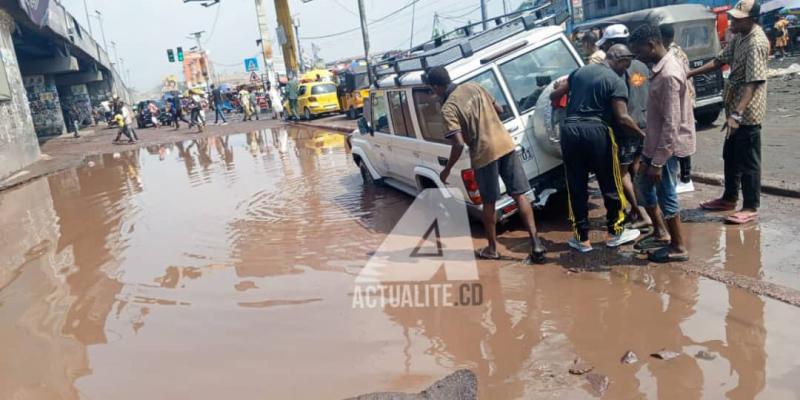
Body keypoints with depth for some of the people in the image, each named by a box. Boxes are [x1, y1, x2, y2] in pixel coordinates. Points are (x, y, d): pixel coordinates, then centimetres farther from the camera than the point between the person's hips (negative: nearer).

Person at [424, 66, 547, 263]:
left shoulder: (448, 109, -13)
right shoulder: (474, 86, 7)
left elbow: (459, 144, -19)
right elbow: (498, 109, 17)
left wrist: (447, 169, -5)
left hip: (484, 154, -5)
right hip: (505, 144, 5)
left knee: (489, 203, 11)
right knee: (520, 195, 6)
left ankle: (492, 248, 24)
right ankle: (536, 243, 2)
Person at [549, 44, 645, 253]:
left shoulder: (580, 71, 12)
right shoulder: (616, 82, -4)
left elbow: (554, 95, 15)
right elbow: (622, 118, -13)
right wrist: (643, 134, -2)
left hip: (570, 130, 5)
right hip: (597, 132, -5)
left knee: (577, 187, 10)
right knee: (611, 184, 13)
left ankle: (582, 238, 16)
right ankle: (615, 232, 24)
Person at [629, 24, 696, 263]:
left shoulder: (669, 75, -25)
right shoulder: (664, 65, 6)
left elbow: (671, 124, -26)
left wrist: (658, 162, -24)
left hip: (667, 146, -10)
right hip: (655, 143, 10)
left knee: (666, 195, 2)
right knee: (644, 185, 20)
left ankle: (678, 248, 17)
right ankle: (661, 233, 34)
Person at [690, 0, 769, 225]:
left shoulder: (756, 43, -22)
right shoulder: (739, 37, 8)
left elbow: (753, 84, -28)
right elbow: (720, 61, 17)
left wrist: (737, 114, -34)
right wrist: (691, 73, 8)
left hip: (747, 113, -10)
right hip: (735, 108, 10)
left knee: (748, 161, 0)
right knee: (730, 156, 19)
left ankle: (751, 208, 10)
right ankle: (729, 198, 33)